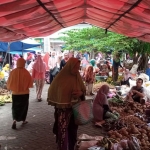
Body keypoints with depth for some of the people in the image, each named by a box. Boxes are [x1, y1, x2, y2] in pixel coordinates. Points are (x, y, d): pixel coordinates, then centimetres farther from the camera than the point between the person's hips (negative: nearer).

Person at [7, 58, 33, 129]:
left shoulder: (13, 72, -8)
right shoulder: (26, 72, -13)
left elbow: (9, 83, -2)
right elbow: (30, 83, -7)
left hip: (15, 93, 1)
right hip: (24, 93, -1)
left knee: (15, 107, 12)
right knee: (23, 107, 16)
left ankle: (15, 120, -4)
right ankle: (23, 120, 24)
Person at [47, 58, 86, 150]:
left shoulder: (78, 78, 1)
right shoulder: (60, 77, -11)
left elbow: (84, 90, 10)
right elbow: (52, 91, -2)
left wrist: (81, 93, -12)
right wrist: (56, 104, -7)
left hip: (75, 109, 4)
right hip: (62, 110, -4)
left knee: (73, 131, 15)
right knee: (62, 132, -3)